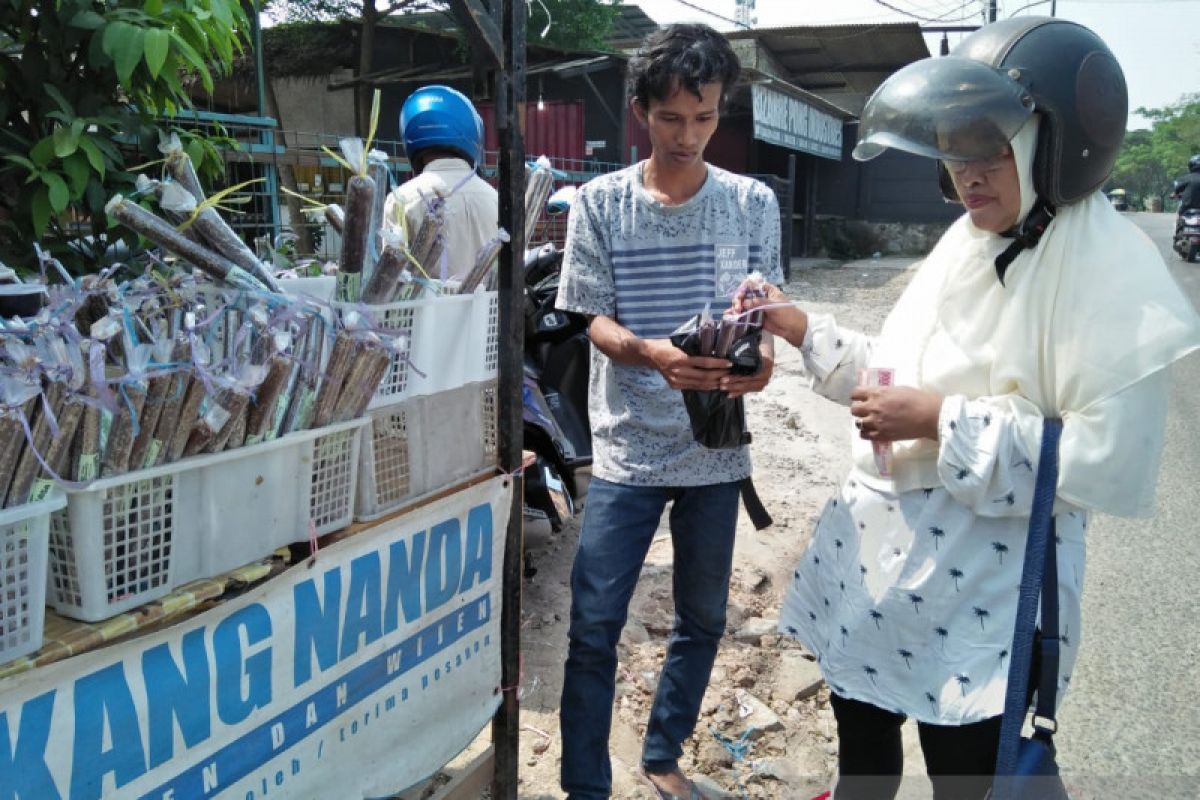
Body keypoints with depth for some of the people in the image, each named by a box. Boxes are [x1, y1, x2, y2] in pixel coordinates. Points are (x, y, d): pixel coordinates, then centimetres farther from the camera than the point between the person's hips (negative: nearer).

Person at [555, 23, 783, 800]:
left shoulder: (754, 203, 0)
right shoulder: (600, 203, -4)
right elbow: (595, 322, -5)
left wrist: (760, 357, -21)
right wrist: (653, 354, -27)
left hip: (717, 448, 3)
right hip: (628, 447, -2)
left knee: (703, 618, 15)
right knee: (594, 627, -1)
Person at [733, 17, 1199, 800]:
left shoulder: (1110, 268, -18)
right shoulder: (966, 239, 7)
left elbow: (1114, 462, -25)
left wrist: (942, 424, -25)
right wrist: (800, 327, 7)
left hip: (983, 597, -7)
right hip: (876, 553, 8)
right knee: (860, 736, 27)